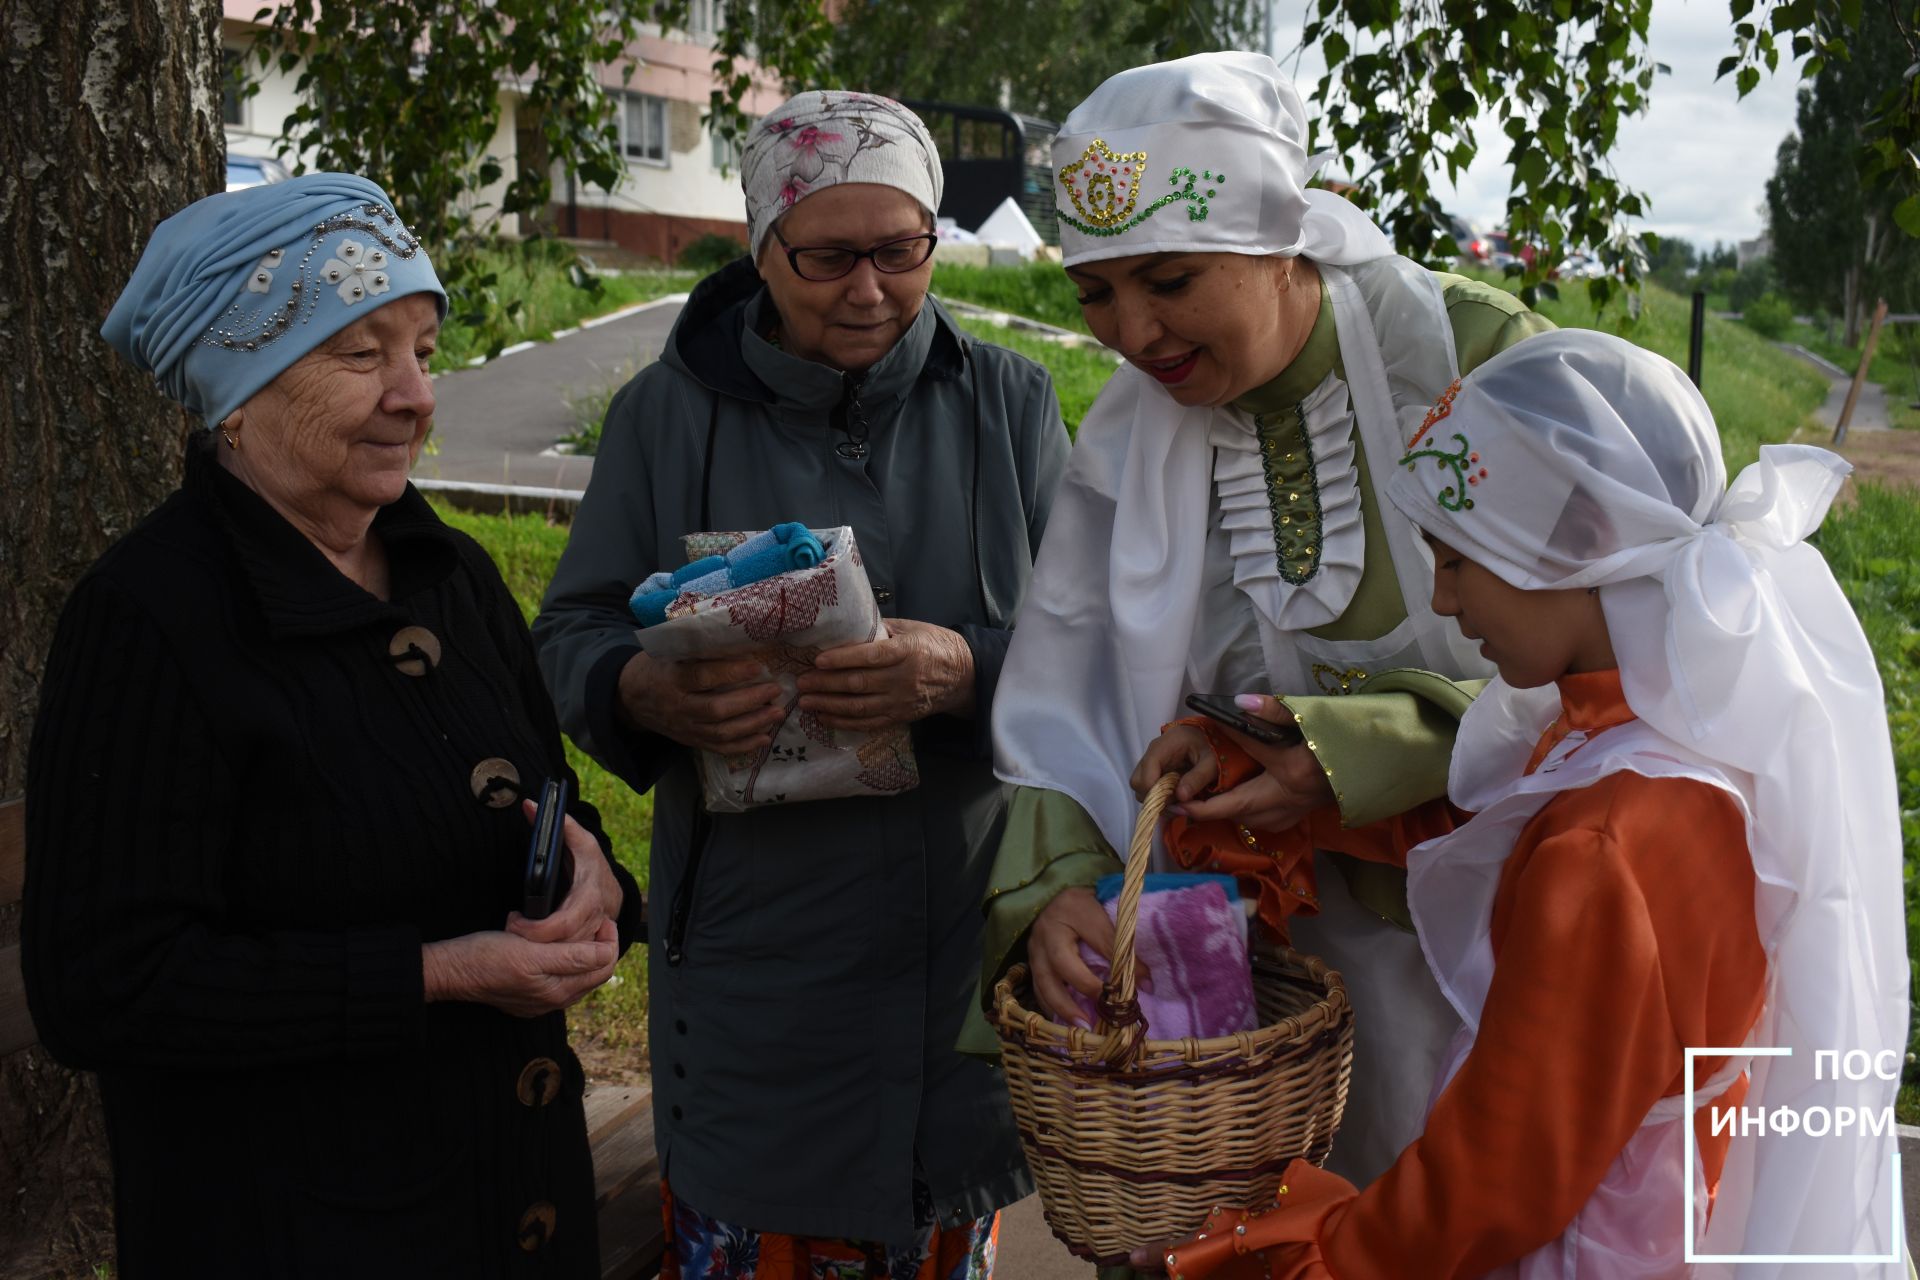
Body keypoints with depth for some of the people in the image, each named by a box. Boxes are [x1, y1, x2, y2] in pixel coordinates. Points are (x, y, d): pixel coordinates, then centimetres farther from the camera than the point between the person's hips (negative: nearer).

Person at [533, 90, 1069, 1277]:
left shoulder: (1008, 402, 3)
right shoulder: (670, 411, 0)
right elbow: (573, 635, 2)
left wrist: (966, 673, -24)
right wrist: (647, 692, -21)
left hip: (968, 943, 1)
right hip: (754, 946, -1)